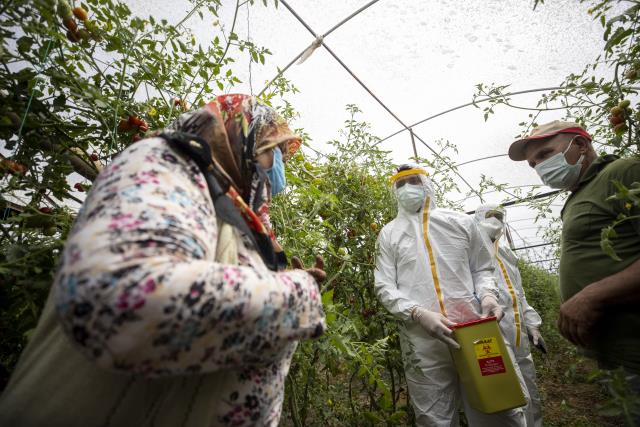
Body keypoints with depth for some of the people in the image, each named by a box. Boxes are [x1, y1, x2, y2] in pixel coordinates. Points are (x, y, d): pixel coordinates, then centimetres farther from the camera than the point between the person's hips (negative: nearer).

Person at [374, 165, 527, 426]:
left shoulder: (460, 222, 12)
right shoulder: (389, 233, 7)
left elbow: (482, 268, 16)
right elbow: (384, 287, 1)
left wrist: (488, 294, -6)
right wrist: (420, 314, -14)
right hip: (422, 341, -1)